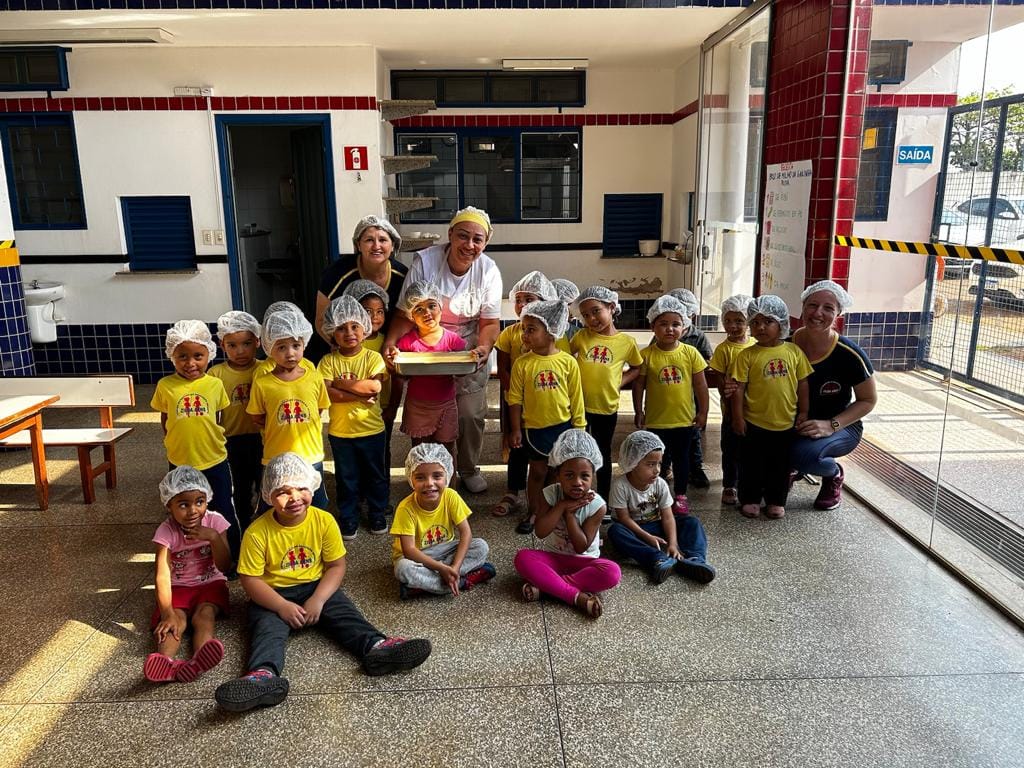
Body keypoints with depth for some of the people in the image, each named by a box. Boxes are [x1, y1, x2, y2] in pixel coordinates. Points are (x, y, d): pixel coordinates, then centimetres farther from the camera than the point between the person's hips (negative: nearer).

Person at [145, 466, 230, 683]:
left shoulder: (215, 522, -10)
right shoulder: (166, 531, -13)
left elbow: (225, 566, -10)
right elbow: (163, 575, -23)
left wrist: (214, 537, -27)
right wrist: (168, 614, -35)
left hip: (210, 583, 0)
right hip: (178, 587, 0)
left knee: (204, 615, -29)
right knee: (177, 622, -29)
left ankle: (196, 662, -58)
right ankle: (166, 662, -58)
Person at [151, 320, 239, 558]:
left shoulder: (215, 384, -6)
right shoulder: (165, 386, -7)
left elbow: (218, 418, 5)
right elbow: (164, 419, 5)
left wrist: (212, 442, 0)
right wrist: (174, 444, 1)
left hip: (214, 460, 0)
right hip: (180, 462, 1)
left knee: (224, 512, 12)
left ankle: (233, 558, 29)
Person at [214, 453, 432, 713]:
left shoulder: (324, 521, -9)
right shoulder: (257, 532, -15)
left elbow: (337, 566, -5)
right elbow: (250, 580, -13)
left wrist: (318, 600, -19)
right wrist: (283, 607, -24)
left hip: (316, 586, 2)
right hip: (273, 594, -2)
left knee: (344, 612, -22)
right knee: (268, 627, -28)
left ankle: (376, 646, -43)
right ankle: (264, 675, -54)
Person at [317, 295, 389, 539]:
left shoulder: (373, 357, -7)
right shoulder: (328, 361, -5)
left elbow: (376, 386, -23)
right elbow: (326, 393, -18)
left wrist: (342, 383, -19)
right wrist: (360, 393, -23)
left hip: (371, 429, 0)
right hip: (340, 431, 1)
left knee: (375, 475, 15)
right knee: (346, 478, 14)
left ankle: (378, 514, 33)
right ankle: (348, 518, 30)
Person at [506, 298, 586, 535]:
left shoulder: (568, 362, -9)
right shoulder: (522, 363, -9)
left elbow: (576, 397, -1)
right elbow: (515, 399, -4)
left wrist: (578, 427, 1)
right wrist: (515, 430, -3)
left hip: (563, 426, 0)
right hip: (534, 427, 0)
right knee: (537, 471, 12)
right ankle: (532, 512, 28)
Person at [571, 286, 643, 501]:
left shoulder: (626, 341, -7)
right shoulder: (581, 336, -5)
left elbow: (638, 368, 7)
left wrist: (620, 381, -6)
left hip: (607, 408, 0)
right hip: (579, 405, 1)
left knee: (603, 454, 16)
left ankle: (604, 499, 30)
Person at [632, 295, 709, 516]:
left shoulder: (691, 353, -7)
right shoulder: (646, 355, -10)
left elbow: (700, 385, -1)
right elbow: (638, 385, -3)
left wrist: (703, 413, 0)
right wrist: (638, 412, -2)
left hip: (684, 419, 1)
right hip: (655, 419, -1)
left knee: (681, 457, 16)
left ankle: (680, 495, 32)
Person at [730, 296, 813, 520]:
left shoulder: (794, 351, -2)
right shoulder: (747, 355, -8)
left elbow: (802, 384, 6)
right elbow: (739, 388, -7)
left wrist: (803, 413, 6)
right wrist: (738, 417, -8)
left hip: (785, 423, 2)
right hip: (754, 423, -2)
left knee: (780, 465, 14)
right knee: (752, 464, 10)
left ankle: (776, 501, 30)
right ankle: (750, 499, 26)